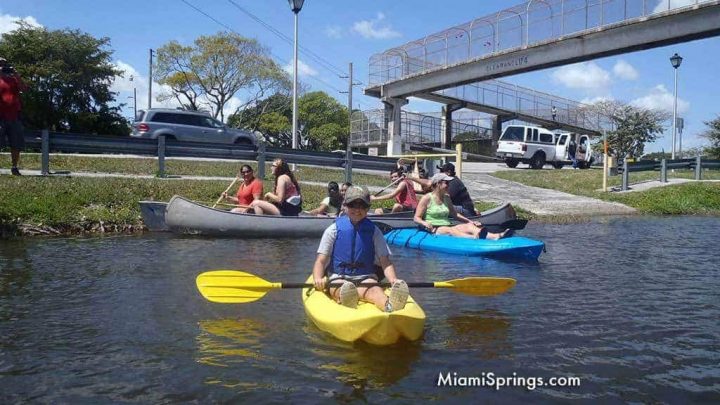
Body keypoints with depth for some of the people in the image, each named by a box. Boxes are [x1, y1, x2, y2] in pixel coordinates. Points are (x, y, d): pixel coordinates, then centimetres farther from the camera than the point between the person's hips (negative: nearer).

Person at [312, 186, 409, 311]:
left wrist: (393, 280, -17)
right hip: (338, 278, 0)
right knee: (344, 289, -36)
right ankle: (347, 302, -68)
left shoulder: (373, 231, 10)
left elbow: (385, 262, 4)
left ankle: (389, 305, -64)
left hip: (366, 278, 1)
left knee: (375, 290, -33)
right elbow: (321, 261, 1)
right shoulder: (334, 229, 5)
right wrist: (317, 279, -21)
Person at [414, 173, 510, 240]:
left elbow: (454, 214, 27)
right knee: (449, 230, -37)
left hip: (447, 227, 6)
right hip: (433, 230, -6)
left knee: (468, 226, -20)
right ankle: (474, 237, -66)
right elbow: (416, 218, -5)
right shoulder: (427, 198, -3)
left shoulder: (447, 198, 17)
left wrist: (470, 221, 18)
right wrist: (425, 223, -27)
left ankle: (495, 236, -45)